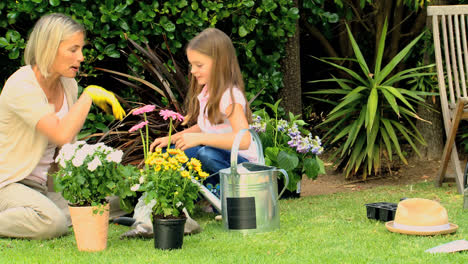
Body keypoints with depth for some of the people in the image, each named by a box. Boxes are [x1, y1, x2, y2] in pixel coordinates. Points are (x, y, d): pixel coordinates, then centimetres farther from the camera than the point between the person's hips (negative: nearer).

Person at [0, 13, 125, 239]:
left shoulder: (68, 85, 6)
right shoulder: (21, 87, -20)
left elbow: (68, 148, 15)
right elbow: (62, 134, -32)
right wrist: (89, 95, -22)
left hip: (41, 183, 9)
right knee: (52, 222, -35)